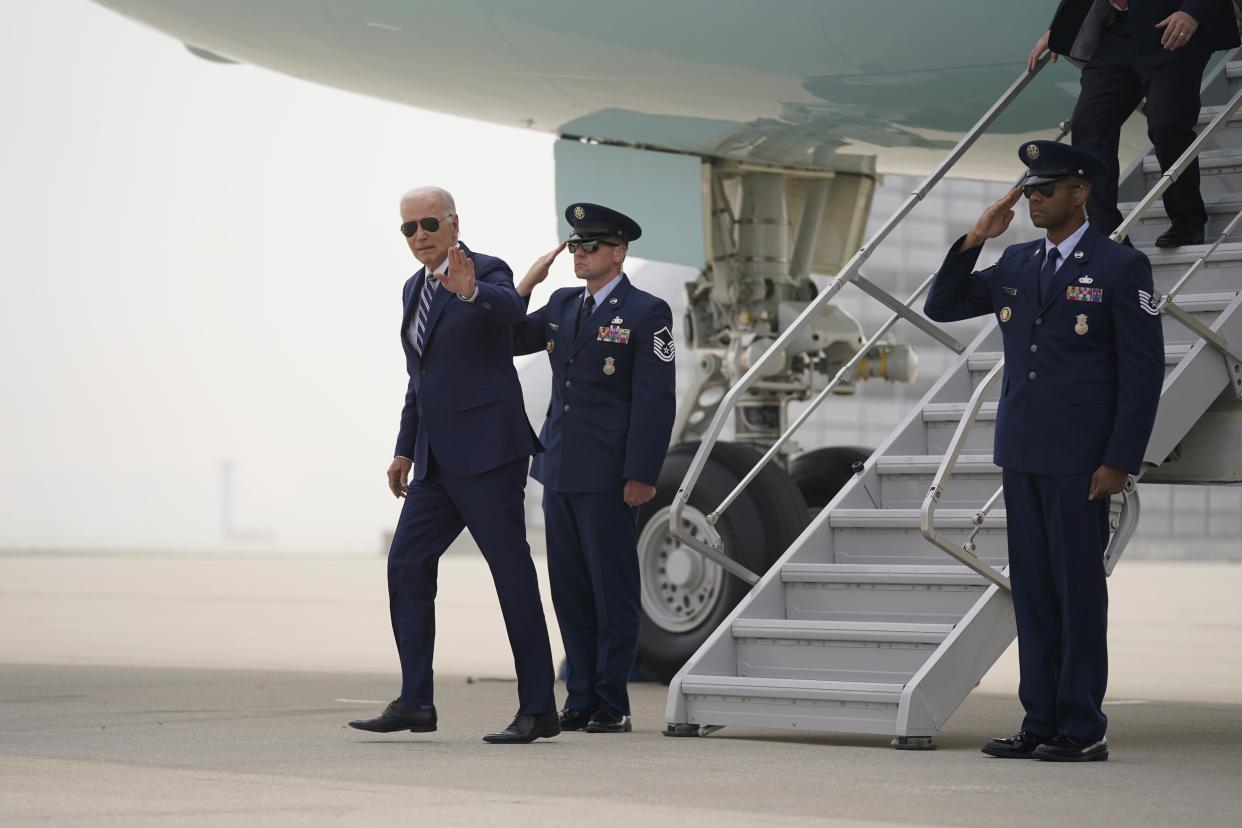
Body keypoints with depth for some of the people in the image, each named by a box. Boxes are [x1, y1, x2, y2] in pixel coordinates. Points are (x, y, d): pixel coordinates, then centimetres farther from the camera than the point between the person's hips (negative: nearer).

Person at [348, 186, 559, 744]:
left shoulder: (488, 273, -8)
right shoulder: (414, 289, 17)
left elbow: (511, 310, -33)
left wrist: (472, 291, -53)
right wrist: (405, 449, 24)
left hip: (487, 452, -8)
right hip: (437, 462, 8)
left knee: (512, 574, -6)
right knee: (407, 565, 4)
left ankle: (538, 708, -3)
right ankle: (415, 702, 9)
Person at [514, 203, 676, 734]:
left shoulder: (647, 313, -6)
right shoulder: (563, 305, 14)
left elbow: (656, 399, -10)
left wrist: (642, 475, -15)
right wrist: (527, 285, 2)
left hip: (608, 477, -7)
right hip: (560, 470, 7)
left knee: (613, 589, -1)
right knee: (570, 590, 8)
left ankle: (612, 705, 3)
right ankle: (580, 700, 14)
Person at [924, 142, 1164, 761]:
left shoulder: (1121, 267, -4)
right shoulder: (1014, 265, 13)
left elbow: (1143, 369, -7)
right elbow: (940, 307, 15)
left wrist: (1120, 460, -13)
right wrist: (975, 239, 2)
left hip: (1080, 461, -6)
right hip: (1022, 454, 6)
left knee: (1078, 588, -3)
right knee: (1032, 590, 8)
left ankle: (1082, 730, 2)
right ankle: (1040, 722, 13)